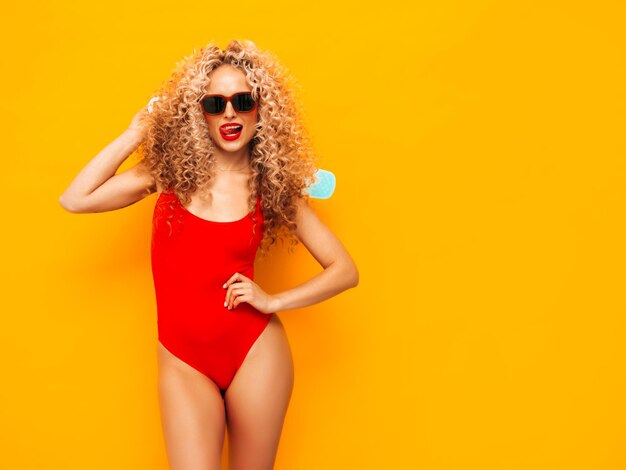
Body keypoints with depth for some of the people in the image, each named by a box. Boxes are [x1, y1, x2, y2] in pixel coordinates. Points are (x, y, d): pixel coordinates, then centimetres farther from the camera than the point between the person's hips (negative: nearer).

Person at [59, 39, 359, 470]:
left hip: (255, 351, 0)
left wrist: (274, 301, -10)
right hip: (183, 360, 0)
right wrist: (136, 133, -4)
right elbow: (75, 200, -8)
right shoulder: (171, 169, 1)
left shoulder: (274, 186, -1)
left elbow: (345, 270, 1)